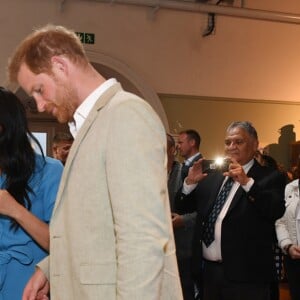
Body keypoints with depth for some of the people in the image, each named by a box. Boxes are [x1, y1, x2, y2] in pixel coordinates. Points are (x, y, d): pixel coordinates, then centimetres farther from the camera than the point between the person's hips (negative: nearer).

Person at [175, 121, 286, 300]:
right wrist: (190, 182, -3)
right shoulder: (213, 178, 13)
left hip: (245, 275, -5)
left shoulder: (270, 178, -3)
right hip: (209, 271, 5)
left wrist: (247, 182, -29)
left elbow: (276, 211, -20)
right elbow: (183, 207, 15)